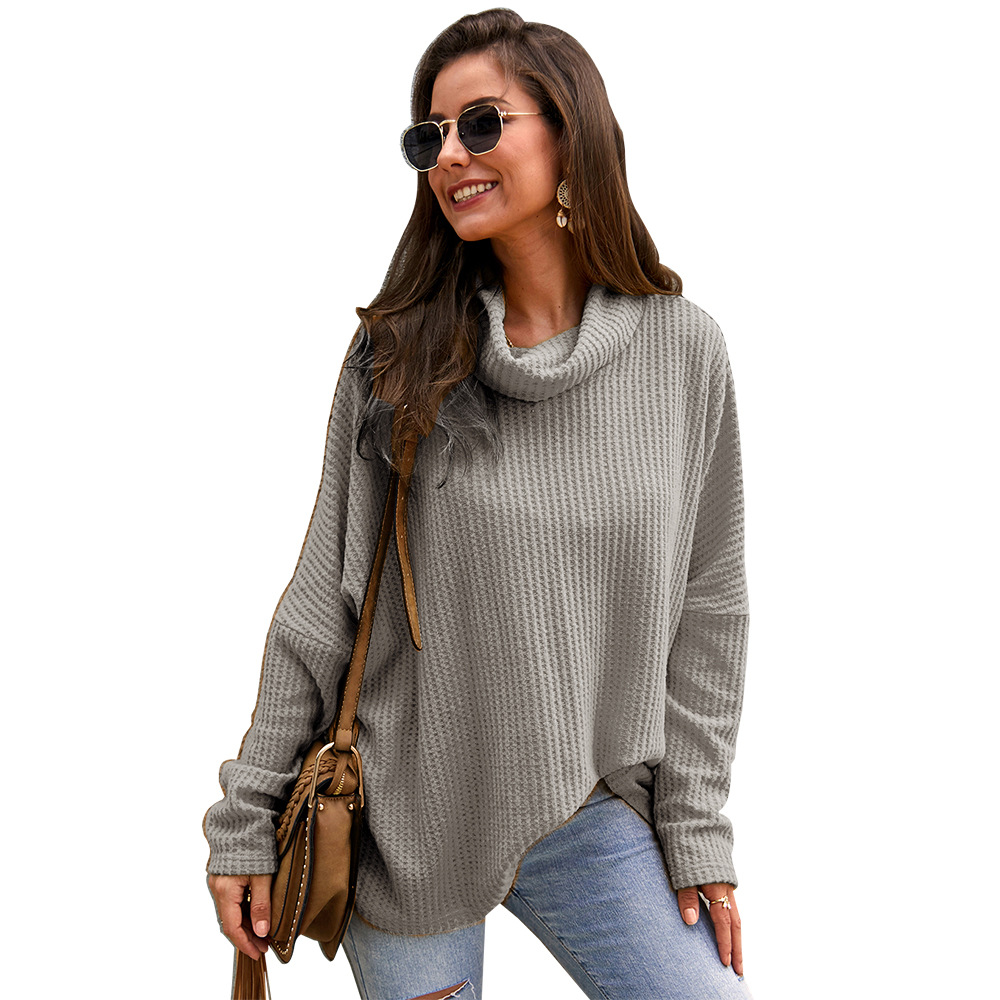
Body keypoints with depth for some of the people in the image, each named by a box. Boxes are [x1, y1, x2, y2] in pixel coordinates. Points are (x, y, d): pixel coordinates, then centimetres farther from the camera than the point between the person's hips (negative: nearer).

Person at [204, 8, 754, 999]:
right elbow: (323, 594, -1)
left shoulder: (681, 348, -3)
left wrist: (695, 824, 2)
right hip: (406, 815, 0)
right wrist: (246, 814, -2)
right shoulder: (399, 348, -4)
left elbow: (707, 604, 2)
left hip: (589, 817, 1)